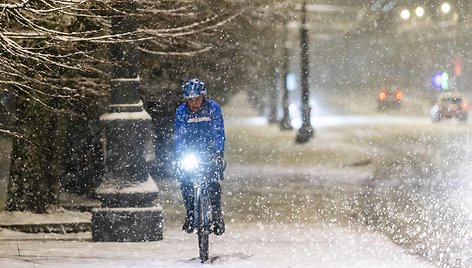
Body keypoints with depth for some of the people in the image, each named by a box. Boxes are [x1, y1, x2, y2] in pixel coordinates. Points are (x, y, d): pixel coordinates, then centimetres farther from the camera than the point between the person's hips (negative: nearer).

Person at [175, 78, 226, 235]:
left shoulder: (213, 108, -13)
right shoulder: (181, 111, -11)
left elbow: (219, 132, -16)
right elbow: (180, 135, -13)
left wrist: (219, 152, -28)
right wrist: (180, 156, -26)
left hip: (210, 149, -1)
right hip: (190, 150, 2)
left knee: (214, 183, -18)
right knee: (185, 181, -16)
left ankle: (217, 216, -9)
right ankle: (190, 214, -2)